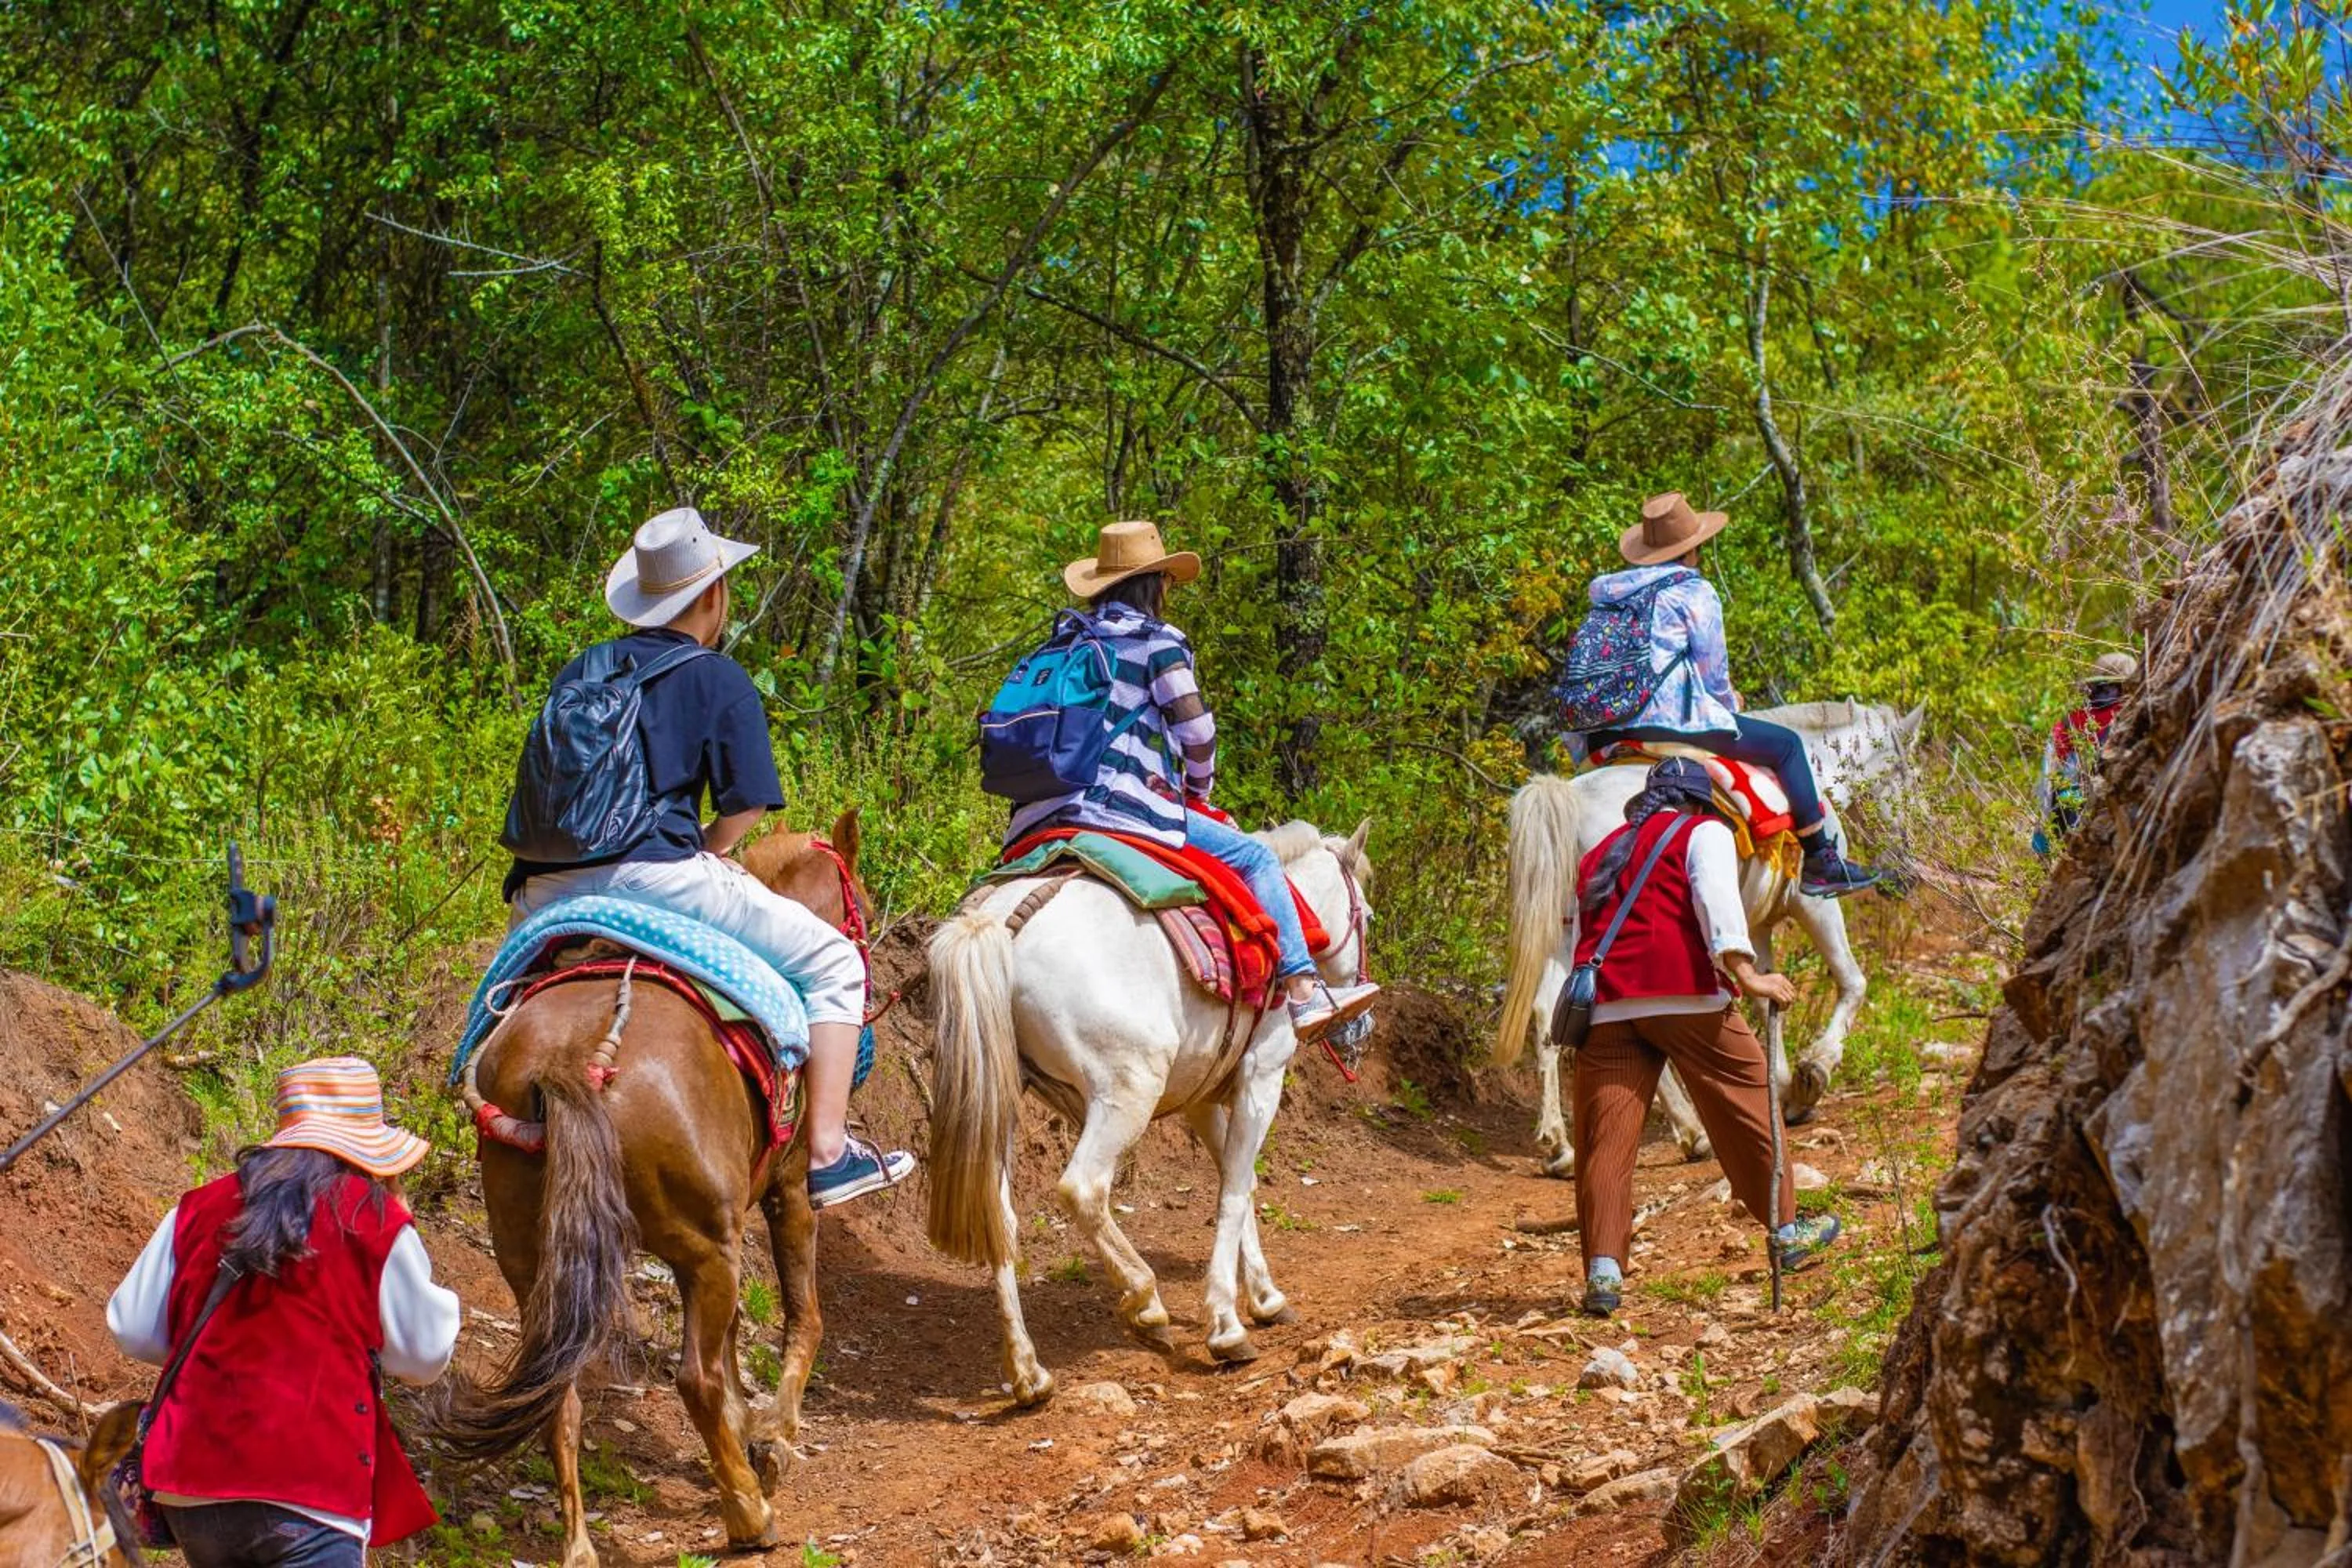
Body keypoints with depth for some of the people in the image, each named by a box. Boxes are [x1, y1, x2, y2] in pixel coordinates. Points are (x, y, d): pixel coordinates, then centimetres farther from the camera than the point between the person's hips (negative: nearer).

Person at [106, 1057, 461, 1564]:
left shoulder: (199, 1209, 7)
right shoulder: (377, 1223, -4)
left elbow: (134, 1331, 12)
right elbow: (424, 1356, 3)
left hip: (188, 1479, 5)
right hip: (308, 1485, -5)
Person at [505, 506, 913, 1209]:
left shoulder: (577, 674, 19)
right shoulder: (720, 681, 2)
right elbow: (747, 804, -4)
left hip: (544, 895, 6)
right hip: (652, 878, -6)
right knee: (833, 961, 5)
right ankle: (828, 1151, -2)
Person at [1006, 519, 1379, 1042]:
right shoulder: (1160, 642, 0)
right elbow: (1195, 728, -6)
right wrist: (1199, 789, 13)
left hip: (1048, 814, 7)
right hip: (1126, 802, -7)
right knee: (1256, 858, -1)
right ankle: (1303, 991, -8)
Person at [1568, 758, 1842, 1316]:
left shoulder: (1601, 853, 31)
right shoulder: (1704, 832, 13)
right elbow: (1716, 898, -6)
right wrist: (1743, 971, -14)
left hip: (1604, 1003, 5)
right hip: (1681, 995, -4)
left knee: (1605, 1137, -1)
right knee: (1746, 1104, 11)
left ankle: (1602, 1269, -11)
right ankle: (1787, 1230, 21)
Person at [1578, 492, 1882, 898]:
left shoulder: (1611, 593, 15)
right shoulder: (1694, 592, -6)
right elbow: (1713, 669, -4)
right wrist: (1729, 703, 19)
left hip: (1606, 727, 7)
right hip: (1674, 722, -7)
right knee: (1785, 744, 7)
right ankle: (1821, 862, 10)